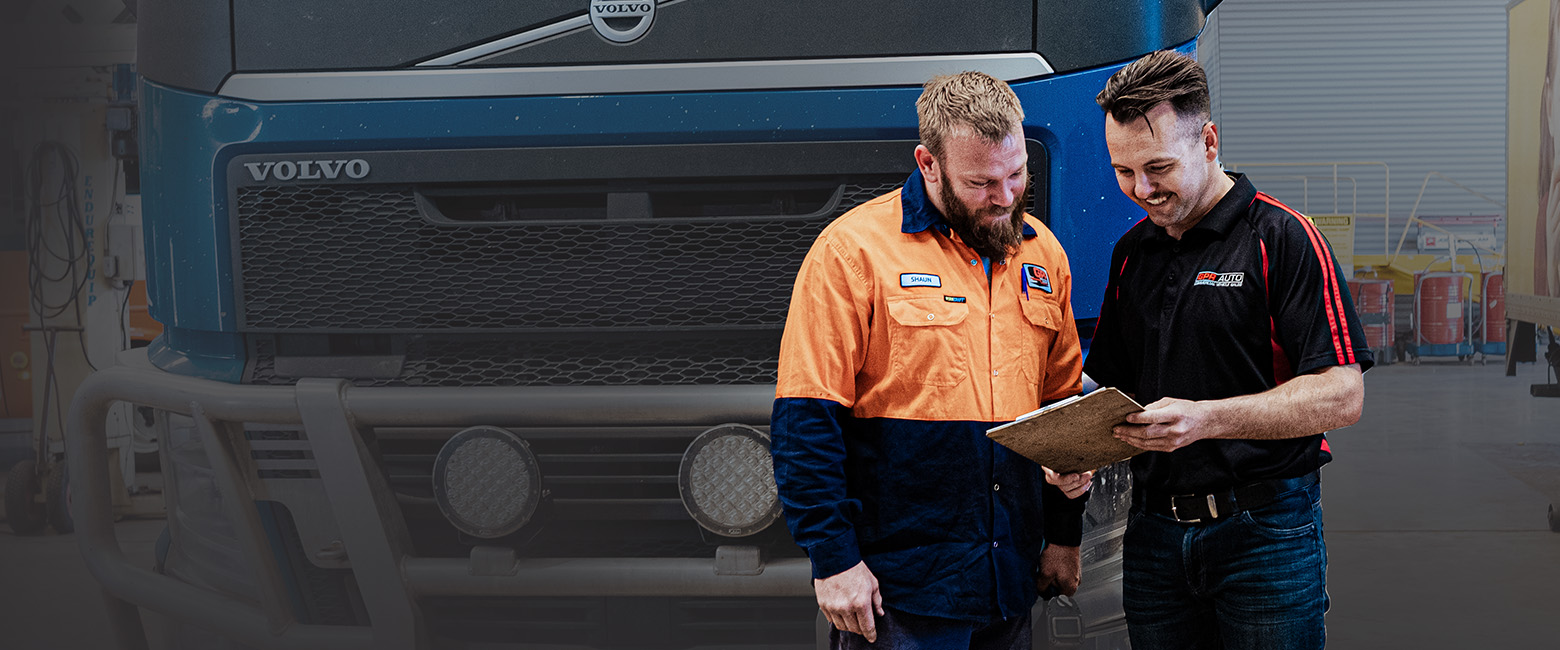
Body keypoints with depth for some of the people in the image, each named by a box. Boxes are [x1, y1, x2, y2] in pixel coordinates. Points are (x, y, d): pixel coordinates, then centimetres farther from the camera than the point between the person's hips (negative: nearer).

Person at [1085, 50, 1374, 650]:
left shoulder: (1281, 238, -8)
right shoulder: (1131, 252, 11)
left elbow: (1342, 395, -14)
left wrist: (1205, 419, -24)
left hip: (1266, 530, -5)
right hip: (1154, 531, 5)